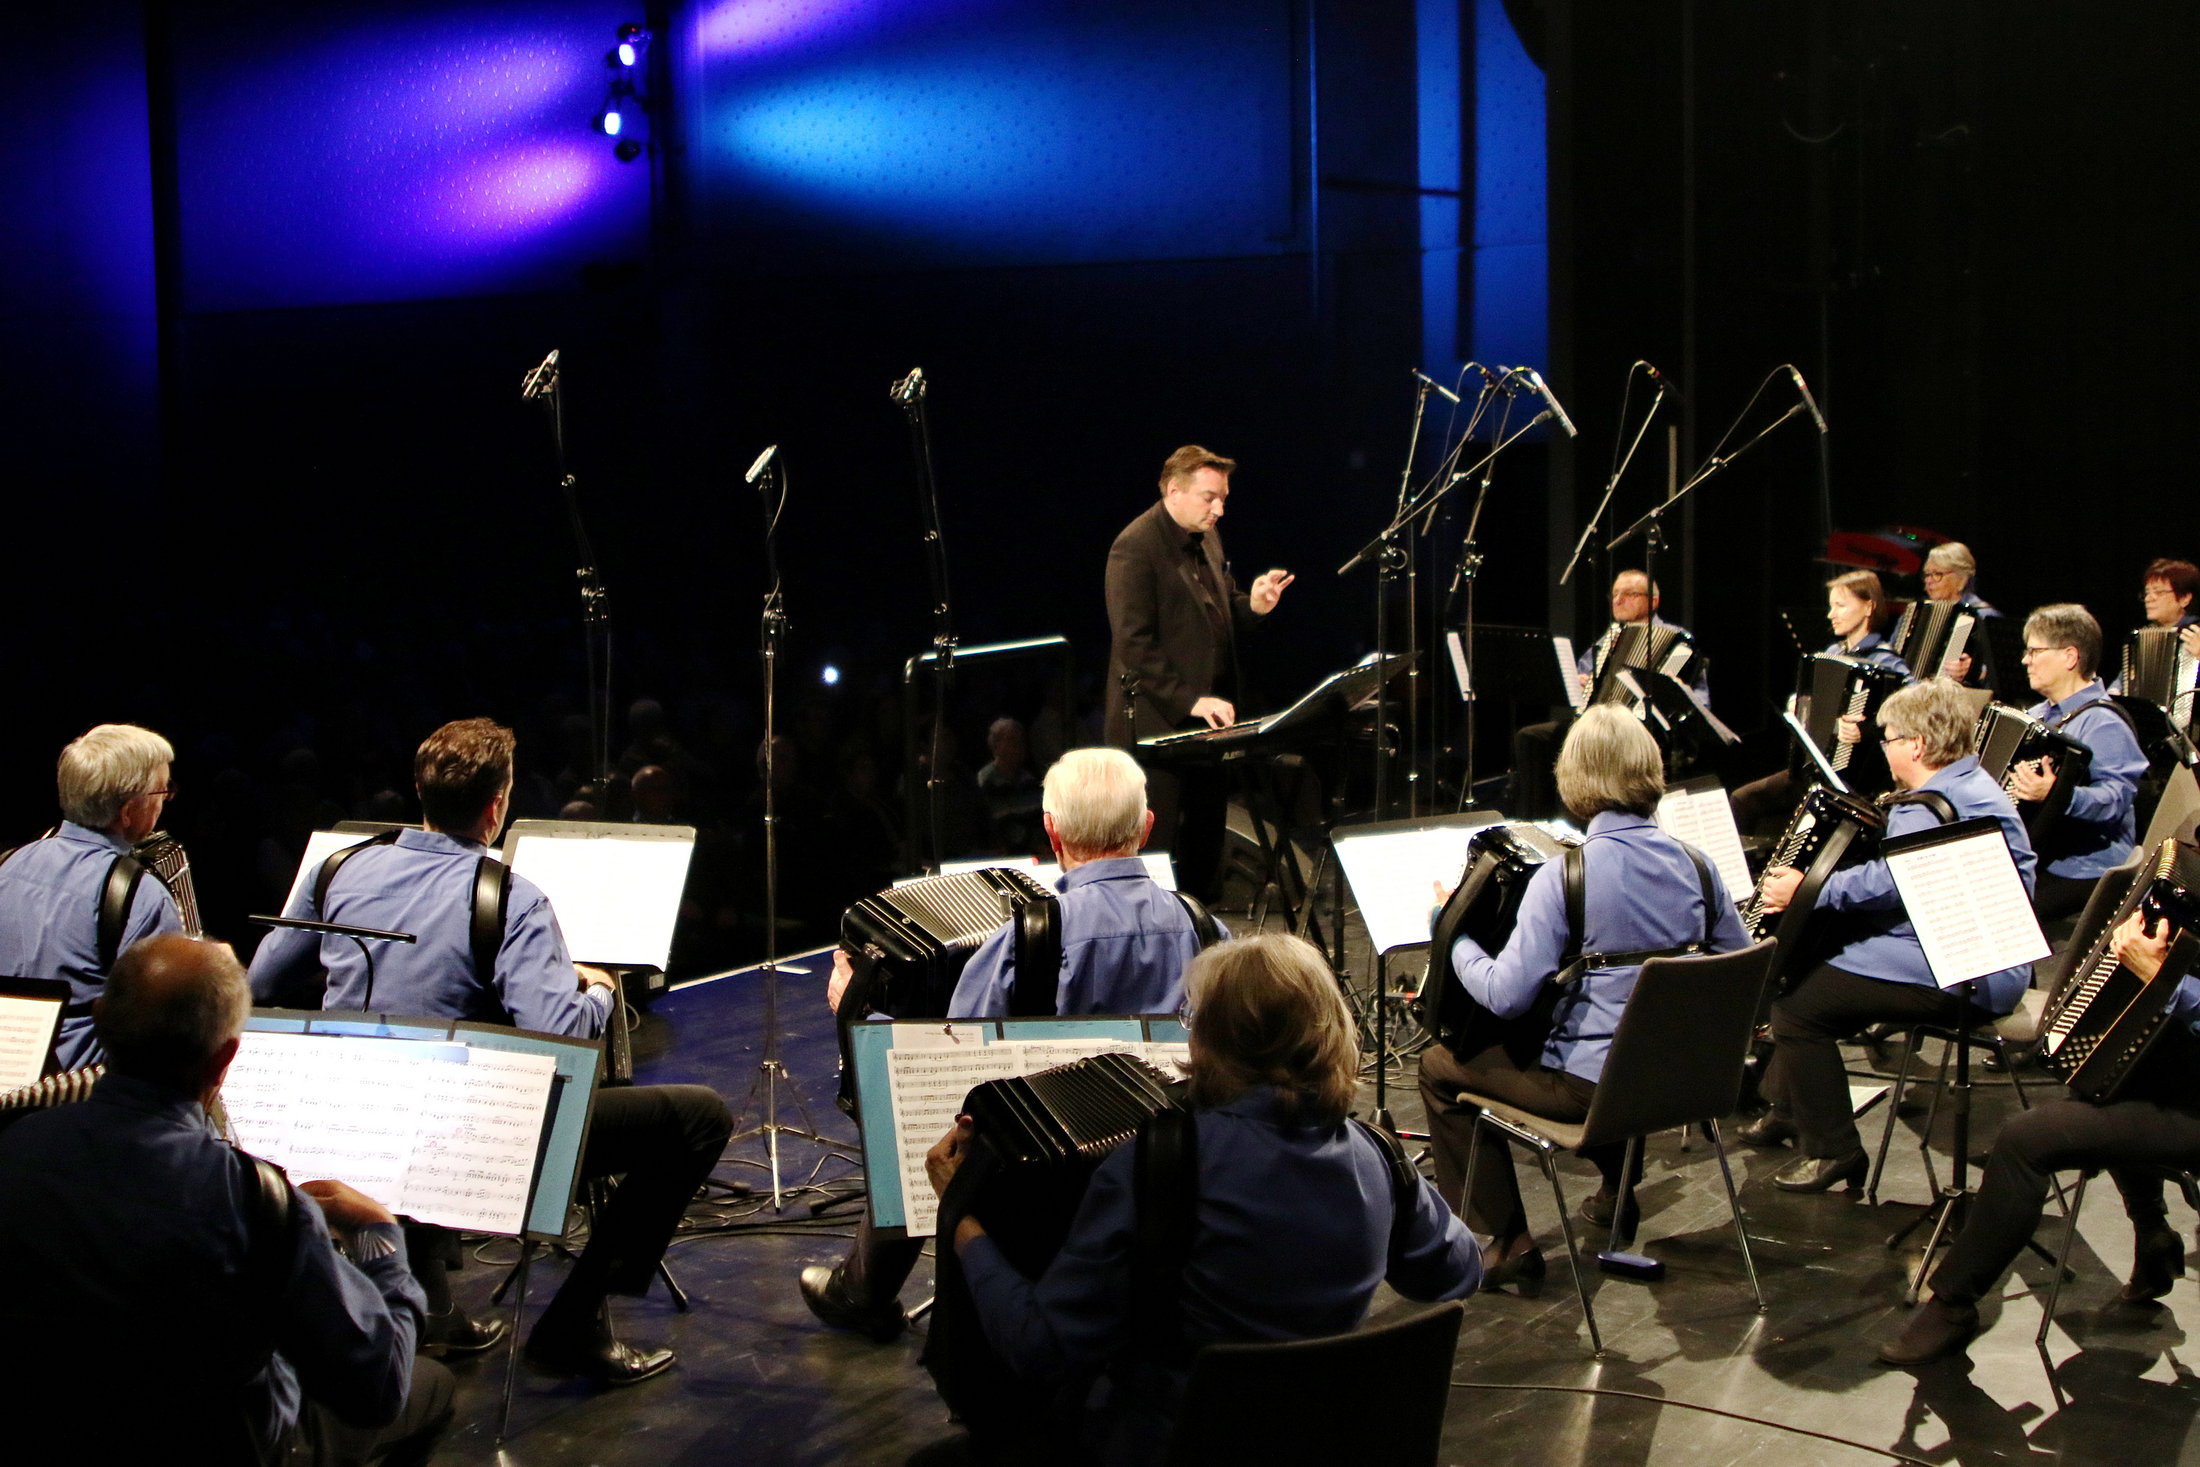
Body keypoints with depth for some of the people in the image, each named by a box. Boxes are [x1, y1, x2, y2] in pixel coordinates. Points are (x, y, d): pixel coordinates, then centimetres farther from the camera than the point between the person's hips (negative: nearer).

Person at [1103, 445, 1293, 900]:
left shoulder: (1207, 537, 13)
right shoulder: (1135, 548, -14)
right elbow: (1134, 645, -18)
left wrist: (1252, 605, 0)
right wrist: (1190, 700, -22)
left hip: (1210, 715, 8)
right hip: (1158, 722, -8)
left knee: (1207, 836, 10)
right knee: (1161, 846, -4)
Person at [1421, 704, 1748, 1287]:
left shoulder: (1563, 876, -21)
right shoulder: (1695, 864, -3)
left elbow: (1506, 995, -23)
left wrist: (1452, 932, -8)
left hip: (1589, 1085, -7)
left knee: (1439, 1066, 13)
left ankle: (1508, 1242, 11)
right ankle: (1618, 1188, 45)